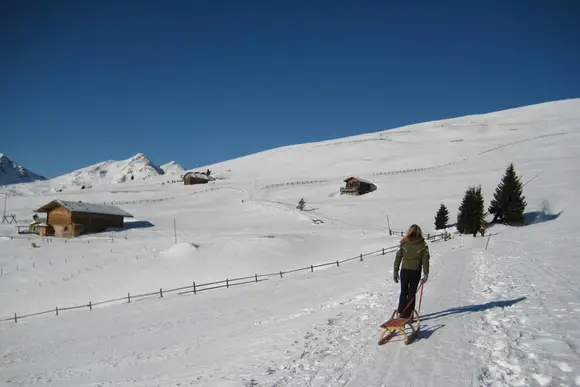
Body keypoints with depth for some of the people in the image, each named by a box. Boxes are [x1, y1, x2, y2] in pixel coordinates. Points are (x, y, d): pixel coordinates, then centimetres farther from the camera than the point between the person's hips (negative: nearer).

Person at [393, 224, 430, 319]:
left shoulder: (404, 243, -2)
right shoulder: (423, 245, -2)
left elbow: (398, 258, -2)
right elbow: (425, 260, -5)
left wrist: (395, 271, 4)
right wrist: (425, 274, -4)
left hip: (404, 270, 1)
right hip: (416, 272, 0)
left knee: (403, 292, 15)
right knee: (411, 293, 9)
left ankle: (402, 313, 12)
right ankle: (408, 315, 9)